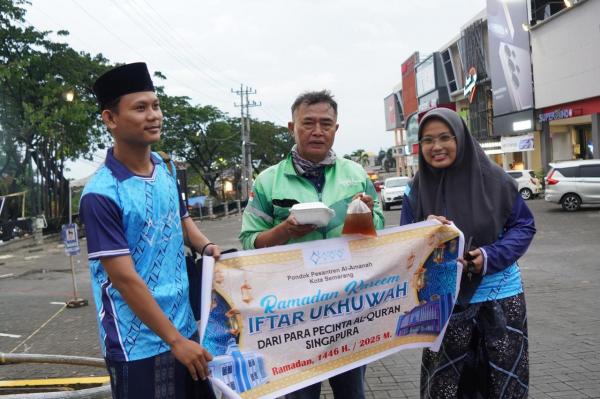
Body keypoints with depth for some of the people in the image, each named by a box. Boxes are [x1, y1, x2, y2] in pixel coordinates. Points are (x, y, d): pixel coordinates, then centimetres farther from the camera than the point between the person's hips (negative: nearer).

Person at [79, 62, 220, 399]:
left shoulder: (166, 169, 2)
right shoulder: (101, 194, -19)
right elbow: (125, 278, -20)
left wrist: (207, 247, -3)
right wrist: (175, 340, -16)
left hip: (186, 327, 7)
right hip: (140, 345, -7)